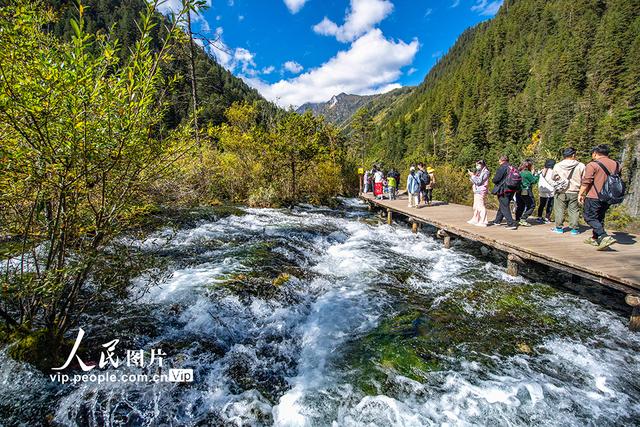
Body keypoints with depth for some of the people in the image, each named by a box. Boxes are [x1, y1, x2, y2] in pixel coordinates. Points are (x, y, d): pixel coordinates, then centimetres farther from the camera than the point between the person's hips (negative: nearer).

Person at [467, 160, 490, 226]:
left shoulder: (485, 172, -9)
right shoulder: (479, 172, 17)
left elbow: (478, 181, -17)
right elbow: (474, 182, 18)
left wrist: (472, 175, -12)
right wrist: (471, 175, 5)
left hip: (481, 192, -9)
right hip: (477, 191, 9)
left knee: (481, 206, -10)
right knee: (476, 206, 15)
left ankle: (482, 222, -8)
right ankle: (475, 220, 24)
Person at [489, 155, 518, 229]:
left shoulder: (502, 168, -14)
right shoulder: (512, 168, 8)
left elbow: (496, 179, -17)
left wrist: (494, 180, 5)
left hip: (503, 191, -8)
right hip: (511, 190, 8)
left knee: (504, 207, -3)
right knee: (502, 206, 19)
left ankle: (511, 224, -8)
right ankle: (497, 221, 33)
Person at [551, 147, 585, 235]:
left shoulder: (557, 166, -4)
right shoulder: (580, 166, -5)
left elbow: (553, 178, 6)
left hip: (560, 192, 0)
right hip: (574, 192, 0)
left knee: (559, 210, 7)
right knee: (574, 210, 7)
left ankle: (559, 228, 11)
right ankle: (574, 229, 11)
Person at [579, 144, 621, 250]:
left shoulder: (593, 164, -11)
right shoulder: (616, 164, 11)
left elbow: (586, 182, -14)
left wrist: (581, 194, -7)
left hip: (594, 197, -7)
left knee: (590, 217, -2)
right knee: (600, 218, 18)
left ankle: (605, 237, -17)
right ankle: (595, 238, 25)